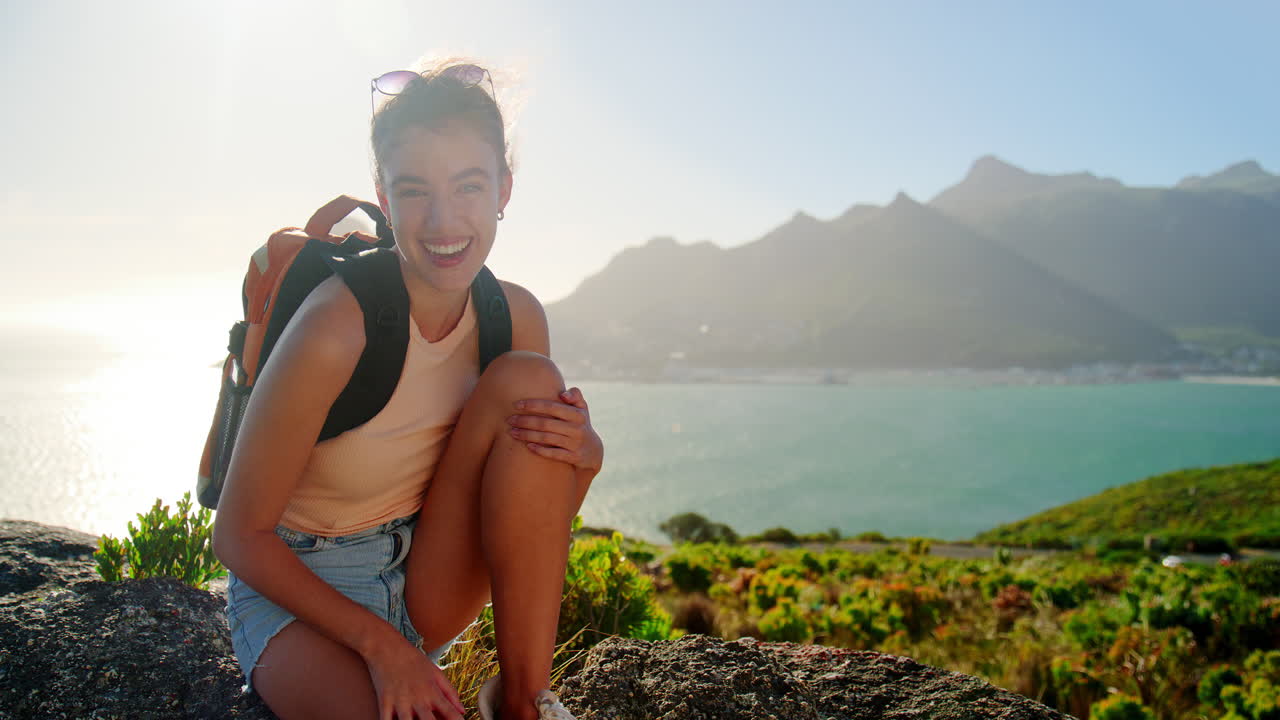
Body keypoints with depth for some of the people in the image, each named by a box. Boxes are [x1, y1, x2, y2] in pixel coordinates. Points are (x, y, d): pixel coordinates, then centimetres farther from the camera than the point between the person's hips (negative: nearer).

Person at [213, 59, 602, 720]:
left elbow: (538, 518, 3)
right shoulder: (334, 329, -25)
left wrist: (585, 453, -20)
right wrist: (379, 643, -20)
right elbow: (238, 535, -15)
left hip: (425, 592, 6)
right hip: (295, 593, -6)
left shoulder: (516, 316, -8)